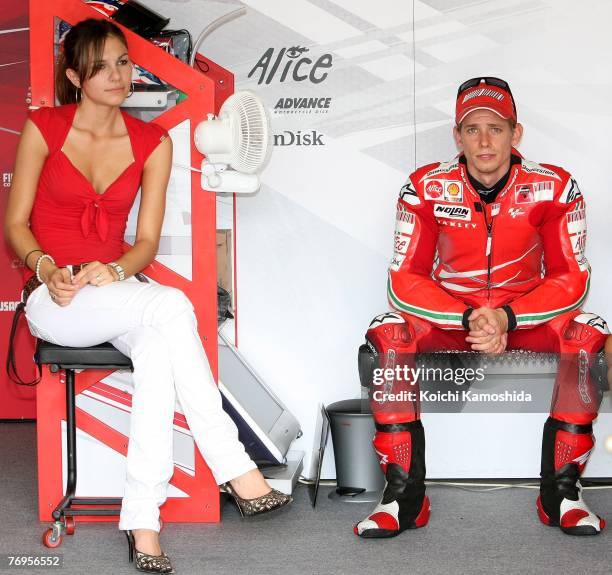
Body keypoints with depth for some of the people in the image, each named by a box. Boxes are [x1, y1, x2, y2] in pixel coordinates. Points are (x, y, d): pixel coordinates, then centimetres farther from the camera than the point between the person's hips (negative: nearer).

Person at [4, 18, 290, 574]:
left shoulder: (153, 142, 7)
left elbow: (147, 241, 3)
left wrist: (114, 270, -18)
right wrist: (49, 269, -18)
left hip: (115, 291, 3)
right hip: (53, 299, -3)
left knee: (158, 347, -35)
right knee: (171, 306, -33)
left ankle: (143, 521, -37)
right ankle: (237, 471, -33)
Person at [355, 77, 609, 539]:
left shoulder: (553, 188, -13)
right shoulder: (427, 189, -12)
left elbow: (571, 279, -12)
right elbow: (406, 281, -13)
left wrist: (506, 317, -28)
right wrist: (469, 318, -28)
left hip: (528, 315, 0)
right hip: (447, 315, 0)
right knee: (385, 341, -29)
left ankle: (561, 493, -19)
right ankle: (404, 496, -21)